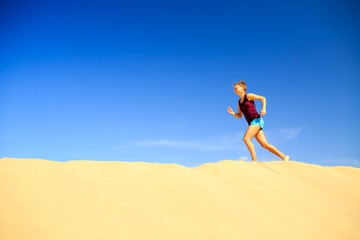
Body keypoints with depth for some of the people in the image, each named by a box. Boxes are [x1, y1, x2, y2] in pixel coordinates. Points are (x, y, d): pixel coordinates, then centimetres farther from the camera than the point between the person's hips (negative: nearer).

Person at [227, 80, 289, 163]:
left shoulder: (248, 96, 0)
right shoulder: (239, 102, 20)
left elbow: (263, 98, 0)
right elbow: (240, 116, 23)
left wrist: (263, 109, -14)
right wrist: (232, 113, 5)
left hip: (256, 120, -7)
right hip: (252, 123, 7)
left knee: (246, 138, -22)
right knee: (265, 145, 1)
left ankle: (255, 160, -22)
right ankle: (284, 157, 7)